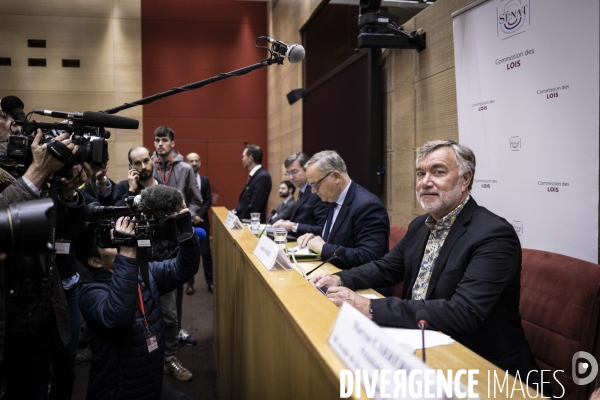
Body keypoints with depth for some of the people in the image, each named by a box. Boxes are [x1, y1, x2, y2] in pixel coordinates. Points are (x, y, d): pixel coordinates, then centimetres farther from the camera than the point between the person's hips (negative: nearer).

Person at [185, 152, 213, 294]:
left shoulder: (205, 180, 8)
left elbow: (208, 200, 4)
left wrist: (199, 215, -10)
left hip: (202, 221, 2)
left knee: (206, 252, 4)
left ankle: (210, 281, 16)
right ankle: (190, 283, 15)